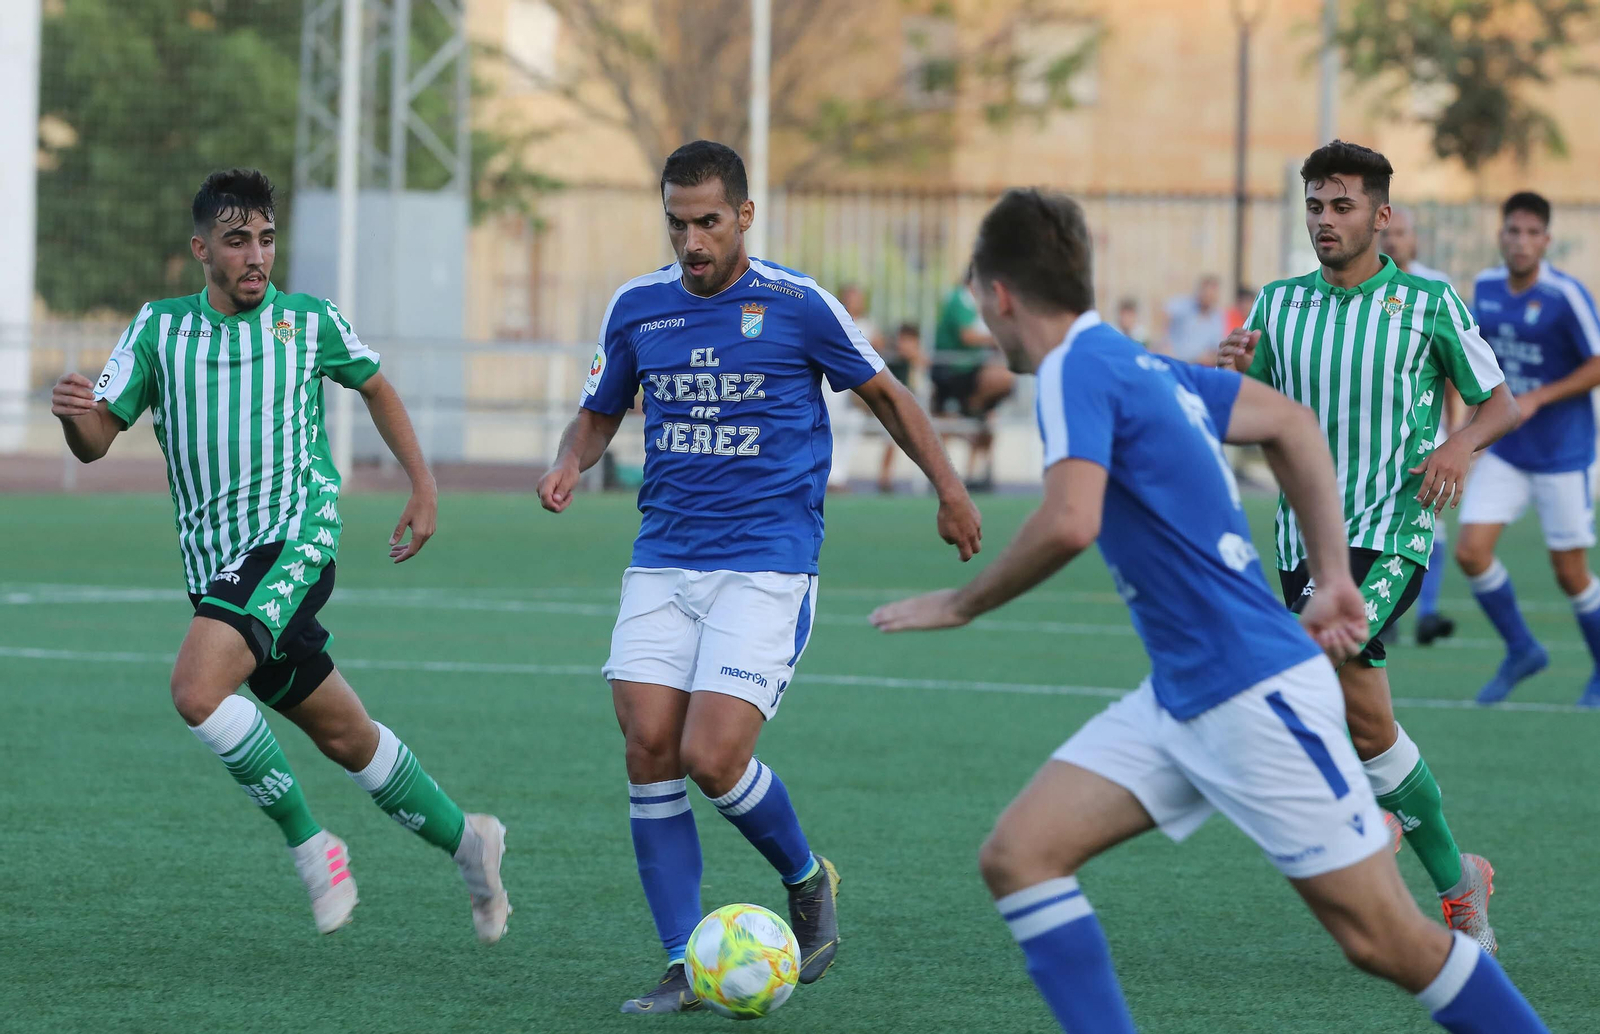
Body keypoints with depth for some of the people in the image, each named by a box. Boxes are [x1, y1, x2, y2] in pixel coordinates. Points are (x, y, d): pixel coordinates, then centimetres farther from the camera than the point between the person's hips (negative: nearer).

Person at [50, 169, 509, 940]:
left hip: (295, 536, -4)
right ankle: (464, 840, 30)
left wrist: (422, 485, 17)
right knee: (343, 735, 11)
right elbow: (97, 440, 2)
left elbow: (376, 387, 21)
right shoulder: (159, 328, 6)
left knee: (197, 688, -26)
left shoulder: (310, 322, 2)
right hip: (216, 562, 4)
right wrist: (73, 413, -21)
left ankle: (307, 842, -12)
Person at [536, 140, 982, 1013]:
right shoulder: (637, 307, 6)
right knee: (649, 752, -7)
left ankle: (807, 880, 14)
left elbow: (883, 392, 8)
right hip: (663, 560, 4)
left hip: (768, 563, -4)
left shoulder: (797, 305, -5)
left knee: (712, 757, -16)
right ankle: (685, 966, 3)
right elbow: (598, 413, 18)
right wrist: (568, 465, -3)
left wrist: (948, 490, 6)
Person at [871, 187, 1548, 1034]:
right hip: (1179, 701, 9)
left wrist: (962, 604, -14)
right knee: (1017, 854, -2)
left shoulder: (1077, 368, -14)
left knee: (1385, 940, -5)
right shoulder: (1139, 364, 12)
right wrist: (1333, 578, 20)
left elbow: (1069, 522, -29)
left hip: (1255, 693, -9)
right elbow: (1291, 423, 22)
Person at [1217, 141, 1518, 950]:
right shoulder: (1279, 304, 8)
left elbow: (1500, 402, 7)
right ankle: (1456, 883, 15)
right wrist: (1232, 374, -10)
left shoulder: (1428, 303, -1)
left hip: (1392, 529, -4)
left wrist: (1461, 445, -15)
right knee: (1366, 725, 3)